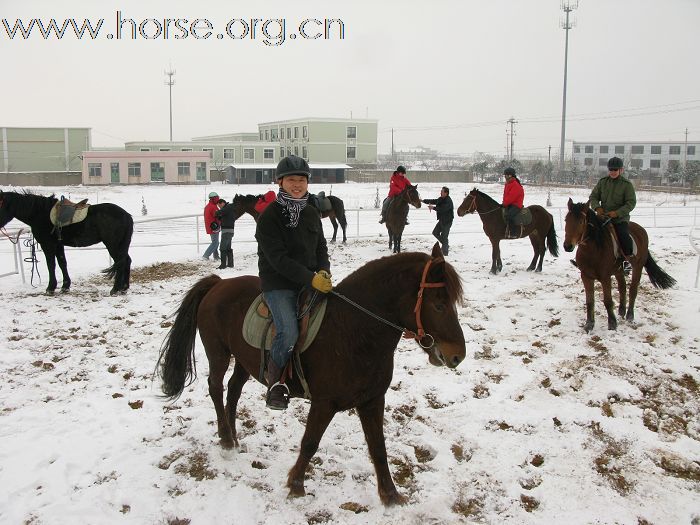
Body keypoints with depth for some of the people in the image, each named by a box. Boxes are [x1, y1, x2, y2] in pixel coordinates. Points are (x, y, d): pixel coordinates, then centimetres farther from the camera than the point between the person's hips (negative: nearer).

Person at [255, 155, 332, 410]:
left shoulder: (312, 213, 12)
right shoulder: (270, 215, -9)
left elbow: (321, 248, 16)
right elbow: (278, 258, -17)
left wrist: (324, 272, -6)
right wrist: (311, 278, -24)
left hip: (312, 280, 7)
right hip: (278, 285, -7)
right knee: (289, 332, -27)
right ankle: (274, 379, 0)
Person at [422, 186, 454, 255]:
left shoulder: (448, 201, -21)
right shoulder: (441, 199, 8)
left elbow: (443, 209, -32)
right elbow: (433, 201, 12)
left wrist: (433, 208, -28)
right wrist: (423, 200, 4)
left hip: (447, 221, -10)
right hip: (441, 220, 10)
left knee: (444, 236, -6)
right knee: (435, 232, 16)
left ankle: (445, 252, 5)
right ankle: (446, 244, 28)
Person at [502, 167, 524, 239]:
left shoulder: (515, 185, -16)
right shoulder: (507, 184, 16)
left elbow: (511, 197, -22)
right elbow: (505, 195, 22)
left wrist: (505, 203, -15)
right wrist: (504, 203, 8)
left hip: (516, 205, -11)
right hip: (508, 204, 11)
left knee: (509, 215, -33)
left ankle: (513, 233, -31)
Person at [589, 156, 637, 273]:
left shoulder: (626, 184, -3)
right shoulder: (603, 182, 7)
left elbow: (631, 203, -7)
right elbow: (593, 197, 11)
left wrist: (618, 213, -20)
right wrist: (597, 207, -10)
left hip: (620, 218, -4)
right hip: (603, 217, 4)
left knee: (623, 235, -26)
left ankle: (628, 260, -6)